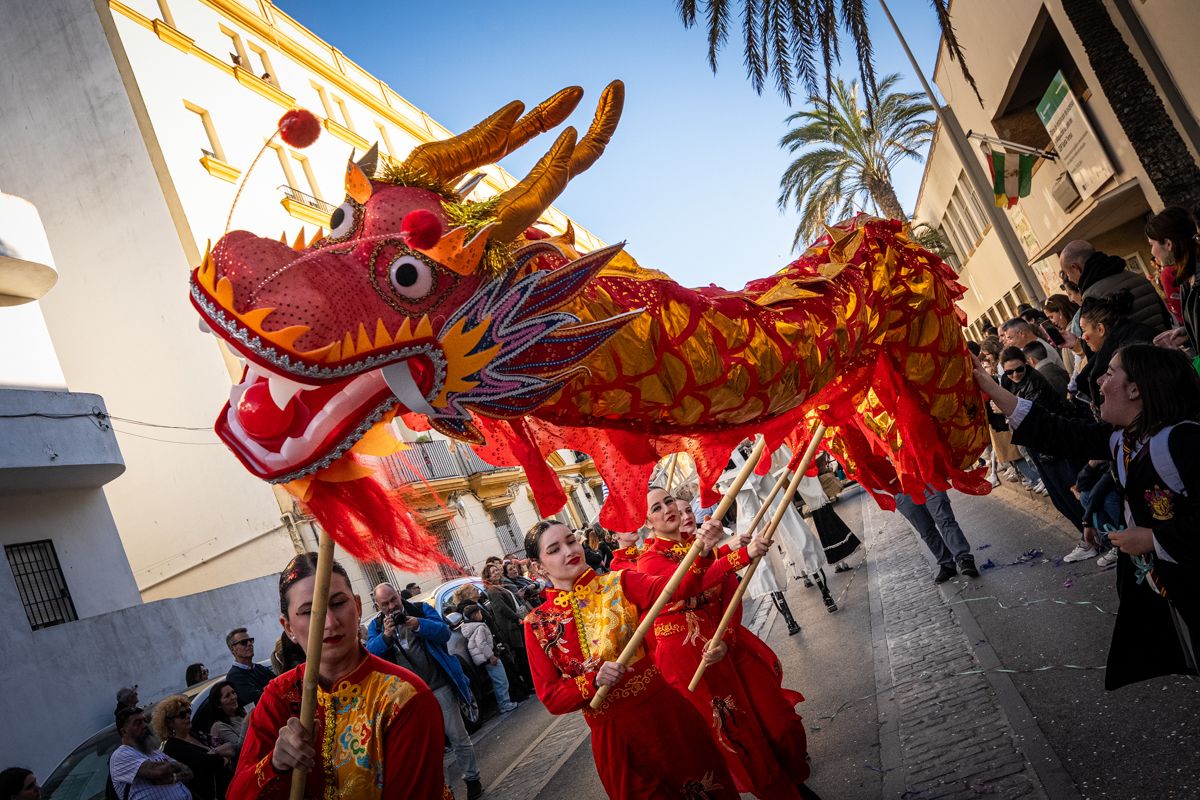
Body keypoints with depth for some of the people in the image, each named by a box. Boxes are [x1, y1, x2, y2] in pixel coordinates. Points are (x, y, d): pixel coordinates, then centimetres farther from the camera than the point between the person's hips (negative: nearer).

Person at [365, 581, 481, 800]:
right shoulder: (376, 625, 4)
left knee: (458, 737, 5)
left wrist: (418, 624, -25)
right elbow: (369, 654, -9)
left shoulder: (421, 609, -1)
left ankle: (472, 779, 21)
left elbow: (445, 632, -11)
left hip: (439, 686, -2)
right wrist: (385, 636, -26)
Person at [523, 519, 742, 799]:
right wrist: (594, 681, -22)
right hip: (612, 734, 0)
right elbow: (551, 698, -5)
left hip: (664, 710, 0)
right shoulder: (538, 624, -5)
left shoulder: (618, 584, -6)